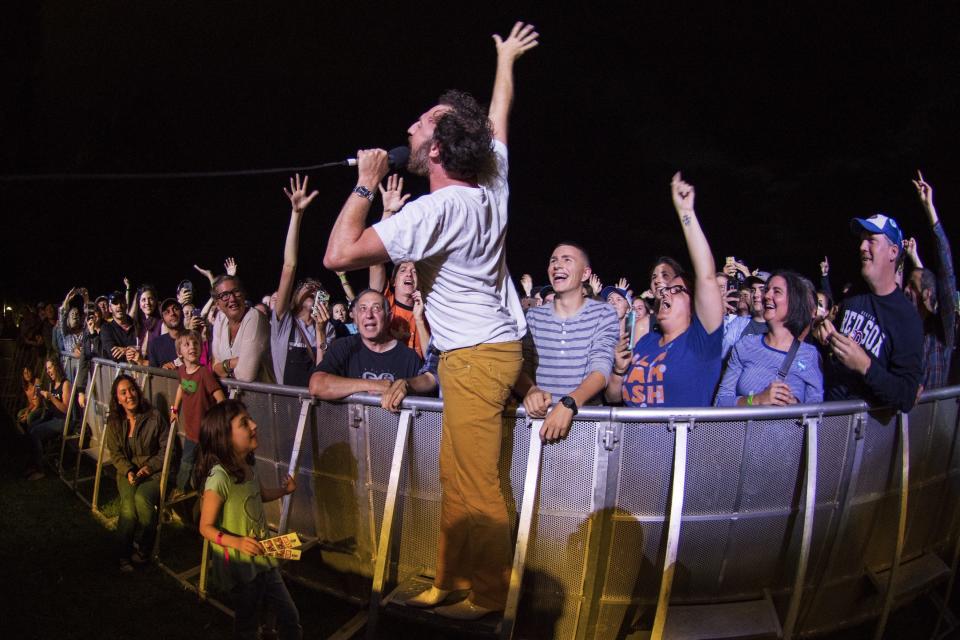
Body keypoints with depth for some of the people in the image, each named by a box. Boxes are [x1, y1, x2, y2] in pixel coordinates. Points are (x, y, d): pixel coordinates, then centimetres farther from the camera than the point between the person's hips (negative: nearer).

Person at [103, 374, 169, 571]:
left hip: (154, 472, -2)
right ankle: (124, 554, -12)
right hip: (128, 472, 2)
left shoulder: (154, 417, -2)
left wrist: (149, 467, -12)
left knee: (142, 498, -33)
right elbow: (115, 453, 6)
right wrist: (128, 471, -13)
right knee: (128, 502, -29)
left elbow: (166, 448, 0)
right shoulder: (114, 423, 7)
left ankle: (143, 550, -12)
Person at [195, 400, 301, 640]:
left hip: (263, 557, 7)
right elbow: (206, 527, -20)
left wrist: (284, 489, 0)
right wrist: (238, 542, -34)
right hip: (240, 565, -7)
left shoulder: (249, 465, -3)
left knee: (290, 615, 16)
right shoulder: (219, 477, -27)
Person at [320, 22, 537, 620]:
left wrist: (365, 186, -9)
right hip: (500, 346, 9)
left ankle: (488, 594, 14)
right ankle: (451, 580, 27)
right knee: (456, 475, 16)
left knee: (478, 484, 1)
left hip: (476, 356, -9)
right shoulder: (494, 183, 4)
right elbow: (499, 116, 24)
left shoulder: (435, 210, -20)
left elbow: (339, 254, -21)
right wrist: (506, 59, 41)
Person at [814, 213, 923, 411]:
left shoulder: (908, 320, -9)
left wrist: (865, 366, -24)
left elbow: (907, 398, -13)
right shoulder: (853, 296, 10)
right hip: (828, 406, 4)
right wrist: (824, 331, 6)